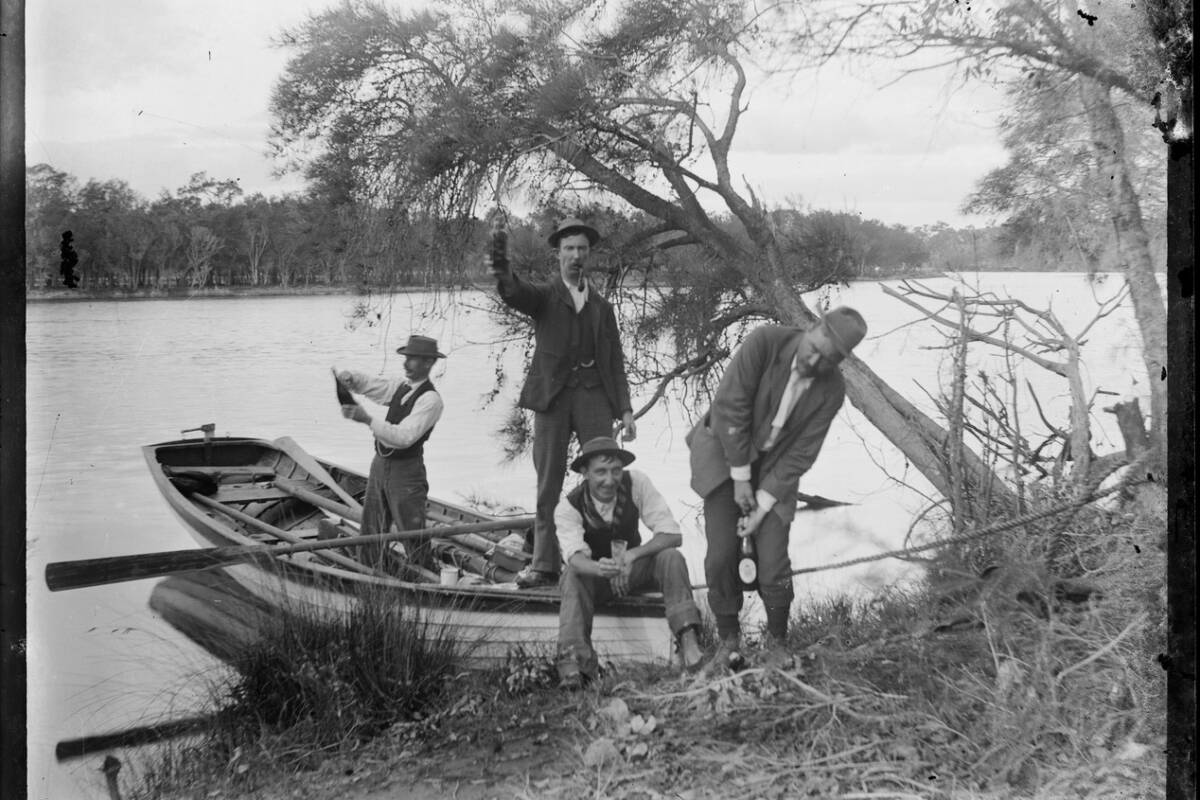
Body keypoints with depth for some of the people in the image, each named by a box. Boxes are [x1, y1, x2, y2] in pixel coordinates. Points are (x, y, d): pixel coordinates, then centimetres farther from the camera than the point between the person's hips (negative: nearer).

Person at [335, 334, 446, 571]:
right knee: (371, 532, 14)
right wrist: (348, 377, -13)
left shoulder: (430, 399, -18)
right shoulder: (400, 386, 8)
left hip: (406, 471, -8)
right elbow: (369, 384, 11)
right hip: (381, 463, 8)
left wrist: (367, 419, -32)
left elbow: (405, 437, -26)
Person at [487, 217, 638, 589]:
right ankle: (544, 565, 1)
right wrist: (503, 274, -38)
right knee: (548, 485, -1)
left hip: (593, 396, 2)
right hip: (553, 395, -1)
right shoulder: (543, 297, 10)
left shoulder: (602, 307, 19)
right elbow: (516, 294, -13)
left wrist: (625, 409, 4)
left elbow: (615, 362, 15)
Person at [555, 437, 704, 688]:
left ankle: (688, 641, -37)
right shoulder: (569, 507, -19)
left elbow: (673, 535, -21)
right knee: (573, 574, -34)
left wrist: (631, 556, -36)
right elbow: (575, 555, -34)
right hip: (593, 574, -1)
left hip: (633, 568, 1)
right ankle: (574, 663, -45)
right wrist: (599, 569, -58)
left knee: (671, 557, -27)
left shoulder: (636, 483, -17)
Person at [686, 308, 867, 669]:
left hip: (773, 464, 1)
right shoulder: (765, 341, -26)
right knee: (721, 555, -8)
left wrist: (764, 506, -15)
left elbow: (801, 453, -12)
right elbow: (730, 406, -24)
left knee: (773, 561, -8)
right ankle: (728, 639, 16)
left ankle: (777, 641, 20)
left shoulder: (832, 390, -17)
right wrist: (741, 480, -19)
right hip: (724, 451, -1)